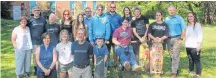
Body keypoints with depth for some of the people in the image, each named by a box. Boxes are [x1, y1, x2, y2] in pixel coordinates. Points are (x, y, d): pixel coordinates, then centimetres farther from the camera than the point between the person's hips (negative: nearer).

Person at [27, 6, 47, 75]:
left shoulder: (43, 19, 2)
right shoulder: (30, 20, -3)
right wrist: (30, 37, 0)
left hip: (43, 40, 1)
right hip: (34, 41, -1)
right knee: (35, 55, 6)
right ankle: (36, 69, 17)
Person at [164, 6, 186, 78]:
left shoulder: (179, 18, -1)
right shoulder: (166, 19, 10)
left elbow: (183, 29, -2)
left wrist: (181, 39, -9)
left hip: (176, 38, -4)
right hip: (168, 39, 4)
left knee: (175, 56, -10)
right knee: (171, 56, 11)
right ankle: (176, 69, 26)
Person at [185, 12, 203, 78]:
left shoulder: (197, 25, -4)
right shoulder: (188, 25, 16)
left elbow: (200, 35, -9)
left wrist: (198, 44, -16)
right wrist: (186, 43, 18)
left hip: (195, 46, -6)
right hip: (188, 45, 6)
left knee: (196, 59, -5)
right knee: (190, 59, 13)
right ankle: (191, 70, 26)